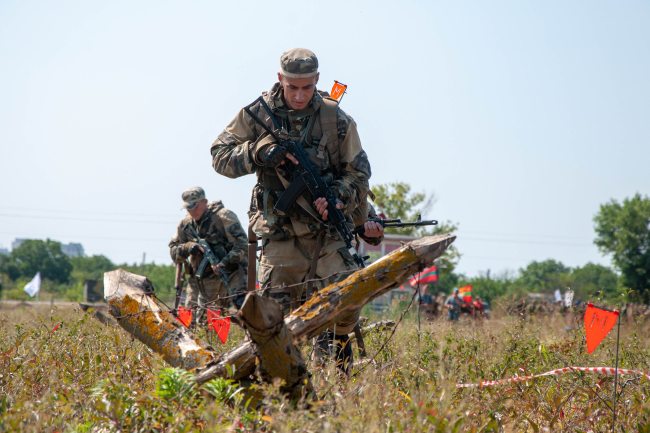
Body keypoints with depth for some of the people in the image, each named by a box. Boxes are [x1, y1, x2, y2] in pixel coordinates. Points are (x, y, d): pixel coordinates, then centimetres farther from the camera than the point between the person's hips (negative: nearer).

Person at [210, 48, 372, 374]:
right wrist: (258, 152, -18)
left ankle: (341, 342, 18)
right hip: (281, 233, 0)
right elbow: (220, 156, 0)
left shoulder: (336, 120, -1)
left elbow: (358, 173, 5)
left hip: (327, 229, 1)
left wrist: (337, 197, -15)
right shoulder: (257, 115, -1)